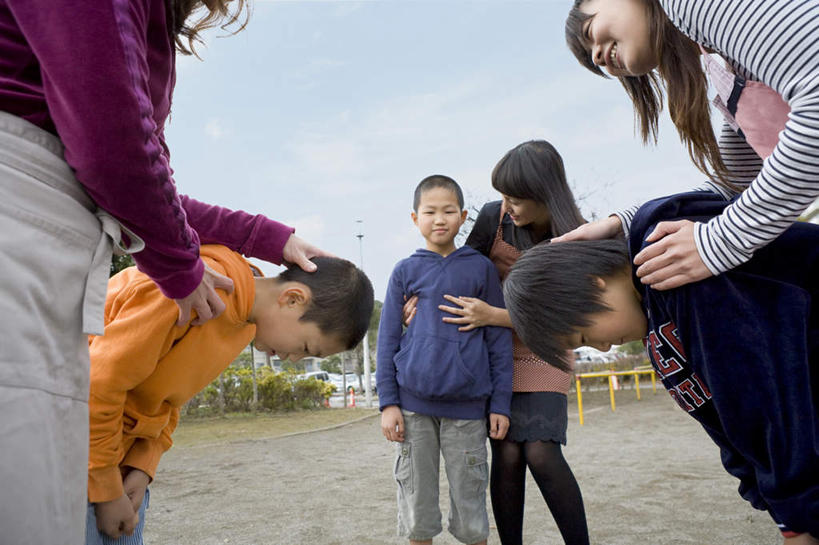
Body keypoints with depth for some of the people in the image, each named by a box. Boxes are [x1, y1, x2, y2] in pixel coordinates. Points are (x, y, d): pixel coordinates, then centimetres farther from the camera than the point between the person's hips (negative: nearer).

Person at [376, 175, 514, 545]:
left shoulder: (481, 268, 4)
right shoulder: (405, 271, 5)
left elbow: (499, 341, 6)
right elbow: (387, 340, 6)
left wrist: (500, 404, 1)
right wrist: (388, 402, -1)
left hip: (466, 404, 0)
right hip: (413, 403, 1)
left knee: (470, 499, 10)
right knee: (417, 498, 10)